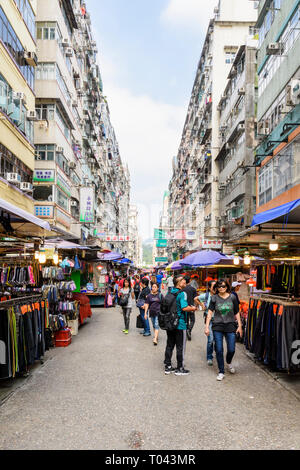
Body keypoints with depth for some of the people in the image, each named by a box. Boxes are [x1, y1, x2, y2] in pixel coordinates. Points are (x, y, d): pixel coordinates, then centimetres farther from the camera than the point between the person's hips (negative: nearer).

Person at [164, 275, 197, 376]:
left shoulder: (170, 292, 7)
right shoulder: (182, 293, -16)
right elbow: (184, 307, -26)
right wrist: (193, 308, -7)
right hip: (180, 324, -7)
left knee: (169, 345, 14)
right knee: (180, 347, 5)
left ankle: (167, 367, 22)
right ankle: (180, 368, 14)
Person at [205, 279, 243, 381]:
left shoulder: (232, 297, 2)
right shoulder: (214, 298, 0)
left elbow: (237, 313, 8)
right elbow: (210, 313, -1)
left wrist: (239, 326, 5)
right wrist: (207, 327, -7)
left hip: (230, 326, 1)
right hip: (217, 327, 0)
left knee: (231, 349, 0)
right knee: (219, 350, -1)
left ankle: (229, 362, 35)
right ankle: (221, 372, 14)